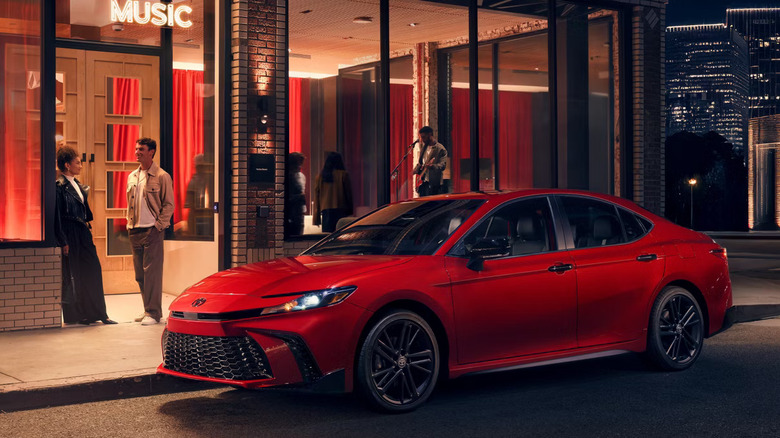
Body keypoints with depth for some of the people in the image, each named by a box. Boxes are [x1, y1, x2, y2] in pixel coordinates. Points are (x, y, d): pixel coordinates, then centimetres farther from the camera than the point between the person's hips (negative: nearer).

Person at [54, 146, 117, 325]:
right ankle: (73, 315, 10)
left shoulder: (77, 185, 15)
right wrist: (63, 242, -16)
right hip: (70, 236, -8)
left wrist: (87, 228, 14)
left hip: (83, 233, 8)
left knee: (93, 271, 6)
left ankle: (98, 313, 12)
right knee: (71, 276, 0)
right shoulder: (60, 186, -11)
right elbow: (57, 216, -14)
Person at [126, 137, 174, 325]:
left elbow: (168, 204, -6)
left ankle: (153, 313, -4)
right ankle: (149, 310, 17)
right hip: (135, 231, 7)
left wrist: (158, 225, -12)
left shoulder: (161, 176, -5)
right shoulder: (132, 177, 15)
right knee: (140, 274, 8)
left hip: (152, 230, -7)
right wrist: (130, 225, 11)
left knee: (151, 272, -8)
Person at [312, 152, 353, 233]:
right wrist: (350, 211, 9)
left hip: (326, 209, 3)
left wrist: (316, 217, 12)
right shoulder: (343, 175, -2)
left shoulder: (320, 176, 7)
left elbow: (316, 195, 8)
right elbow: (349, 193, 0)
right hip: (341, 209, -3)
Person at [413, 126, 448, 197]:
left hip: (433, 182, -8)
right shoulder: (424, 147, 15)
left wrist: (432, 166, -36)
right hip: (422, 181, 8)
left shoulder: (440, 149, -9)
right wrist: (416, 170, 15)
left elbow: (443, 165, -19)